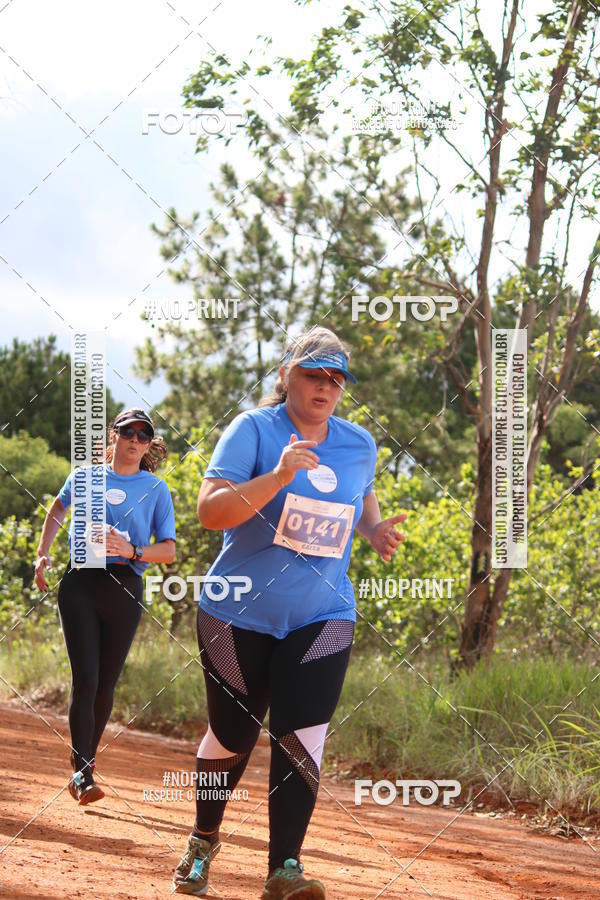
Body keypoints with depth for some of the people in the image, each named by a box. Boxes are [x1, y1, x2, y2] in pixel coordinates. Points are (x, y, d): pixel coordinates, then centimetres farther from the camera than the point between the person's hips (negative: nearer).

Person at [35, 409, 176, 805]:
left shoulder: (156, 489, 8)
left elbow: (168, 550, 3)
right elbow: (58, 508, 30)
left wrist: (132, 552, -16)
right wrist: (43, 554, 19)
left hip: (125, 589, 1)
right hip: (81, 584, -1)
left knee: (106, 683, 3)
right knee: (86, 679, -11)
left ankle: (87, 757, 22)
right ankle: (82, 775, -15)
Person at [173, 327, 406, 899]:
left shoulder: (359, 444, 5)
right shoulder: (253, 430, -9)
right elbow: (209, 510, -19)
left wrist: (374, 530, 4)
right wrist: (279, 476, -32)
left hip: (322, 617, 2)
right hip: (239, 614, -2)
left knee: (302, 738, -12)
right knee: (232, 736, 9)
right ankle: (204, 840, 33)